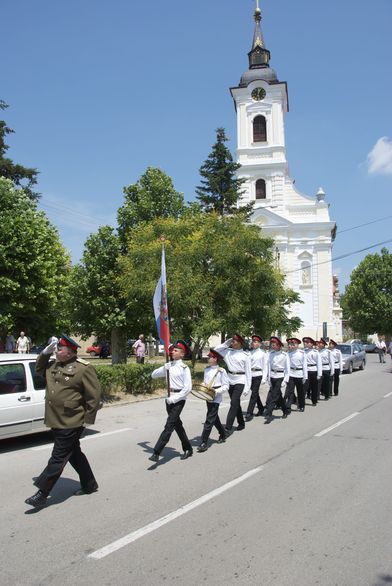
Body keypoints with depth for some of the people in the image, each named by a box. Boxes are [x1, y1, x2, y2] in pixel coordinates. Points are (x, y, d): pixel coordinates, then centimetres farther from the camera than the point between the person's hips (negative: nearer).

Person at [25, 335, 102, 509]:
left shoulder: (83, 369, -15)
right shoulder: (54, 365, 8)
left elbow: (94, 394, -14)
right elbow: (39, 370, 25)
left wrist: (88, 419, -12)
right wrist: (45, 353, 6)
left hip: (71, 424, -8)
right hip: (56, 421, 8)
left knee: (58, 458, 0)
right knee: (74, 454, 18)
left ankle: (42, 494, 10)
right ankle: (89, 484, 33)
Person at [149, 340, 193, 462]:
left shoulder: (184, 368, -9)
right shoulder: (168, 366, 8)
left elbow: (188, 388, -15)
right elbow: (153, 375, 12)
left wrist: (174, 398, -18)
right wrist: (164, 369, -6)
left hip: (179, 399, -7)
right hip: (169, 399, 7)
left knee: (169, 426, -11)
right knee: (177, 425, 16)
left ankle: (156, 453, -12)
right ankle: (188, 449, 32)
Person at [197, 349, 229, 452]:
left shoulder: (221, 371, -11)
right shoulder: (207, 370, 7)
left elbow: (226, 386, -9)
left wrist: (217, 391, -21)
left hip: (215, 398, -7)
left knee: (209, 420, -7)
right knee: (215, 419, 20)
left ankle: (204, 443, -4)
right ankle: (223, 435, 39)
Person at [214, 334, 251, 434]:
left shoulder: (245, 356, -6)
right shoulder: (228, 351, 5)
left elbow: (248, 372, -4)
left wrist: (247, 387, -8)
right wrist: (226, 343, 1)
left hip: (240, 381, -5)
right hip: (230, 380, 5)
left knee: (234, 403, -11)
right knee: (236, 403, 15)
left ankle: (228, 428, -11)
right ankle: (241, 423, 31)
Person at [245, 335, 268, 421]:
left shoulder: (263, 353, -2)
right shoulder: (250, 352, 10)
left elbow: (265, 366, -3)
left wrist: (264, 378, -8)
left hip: (258, 374, -5)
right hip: (250, 374, 5)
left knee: (254, 394, -7)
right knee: (255, 393, 15)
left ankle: (249, 413, -6)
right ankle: (261, 409, 34)